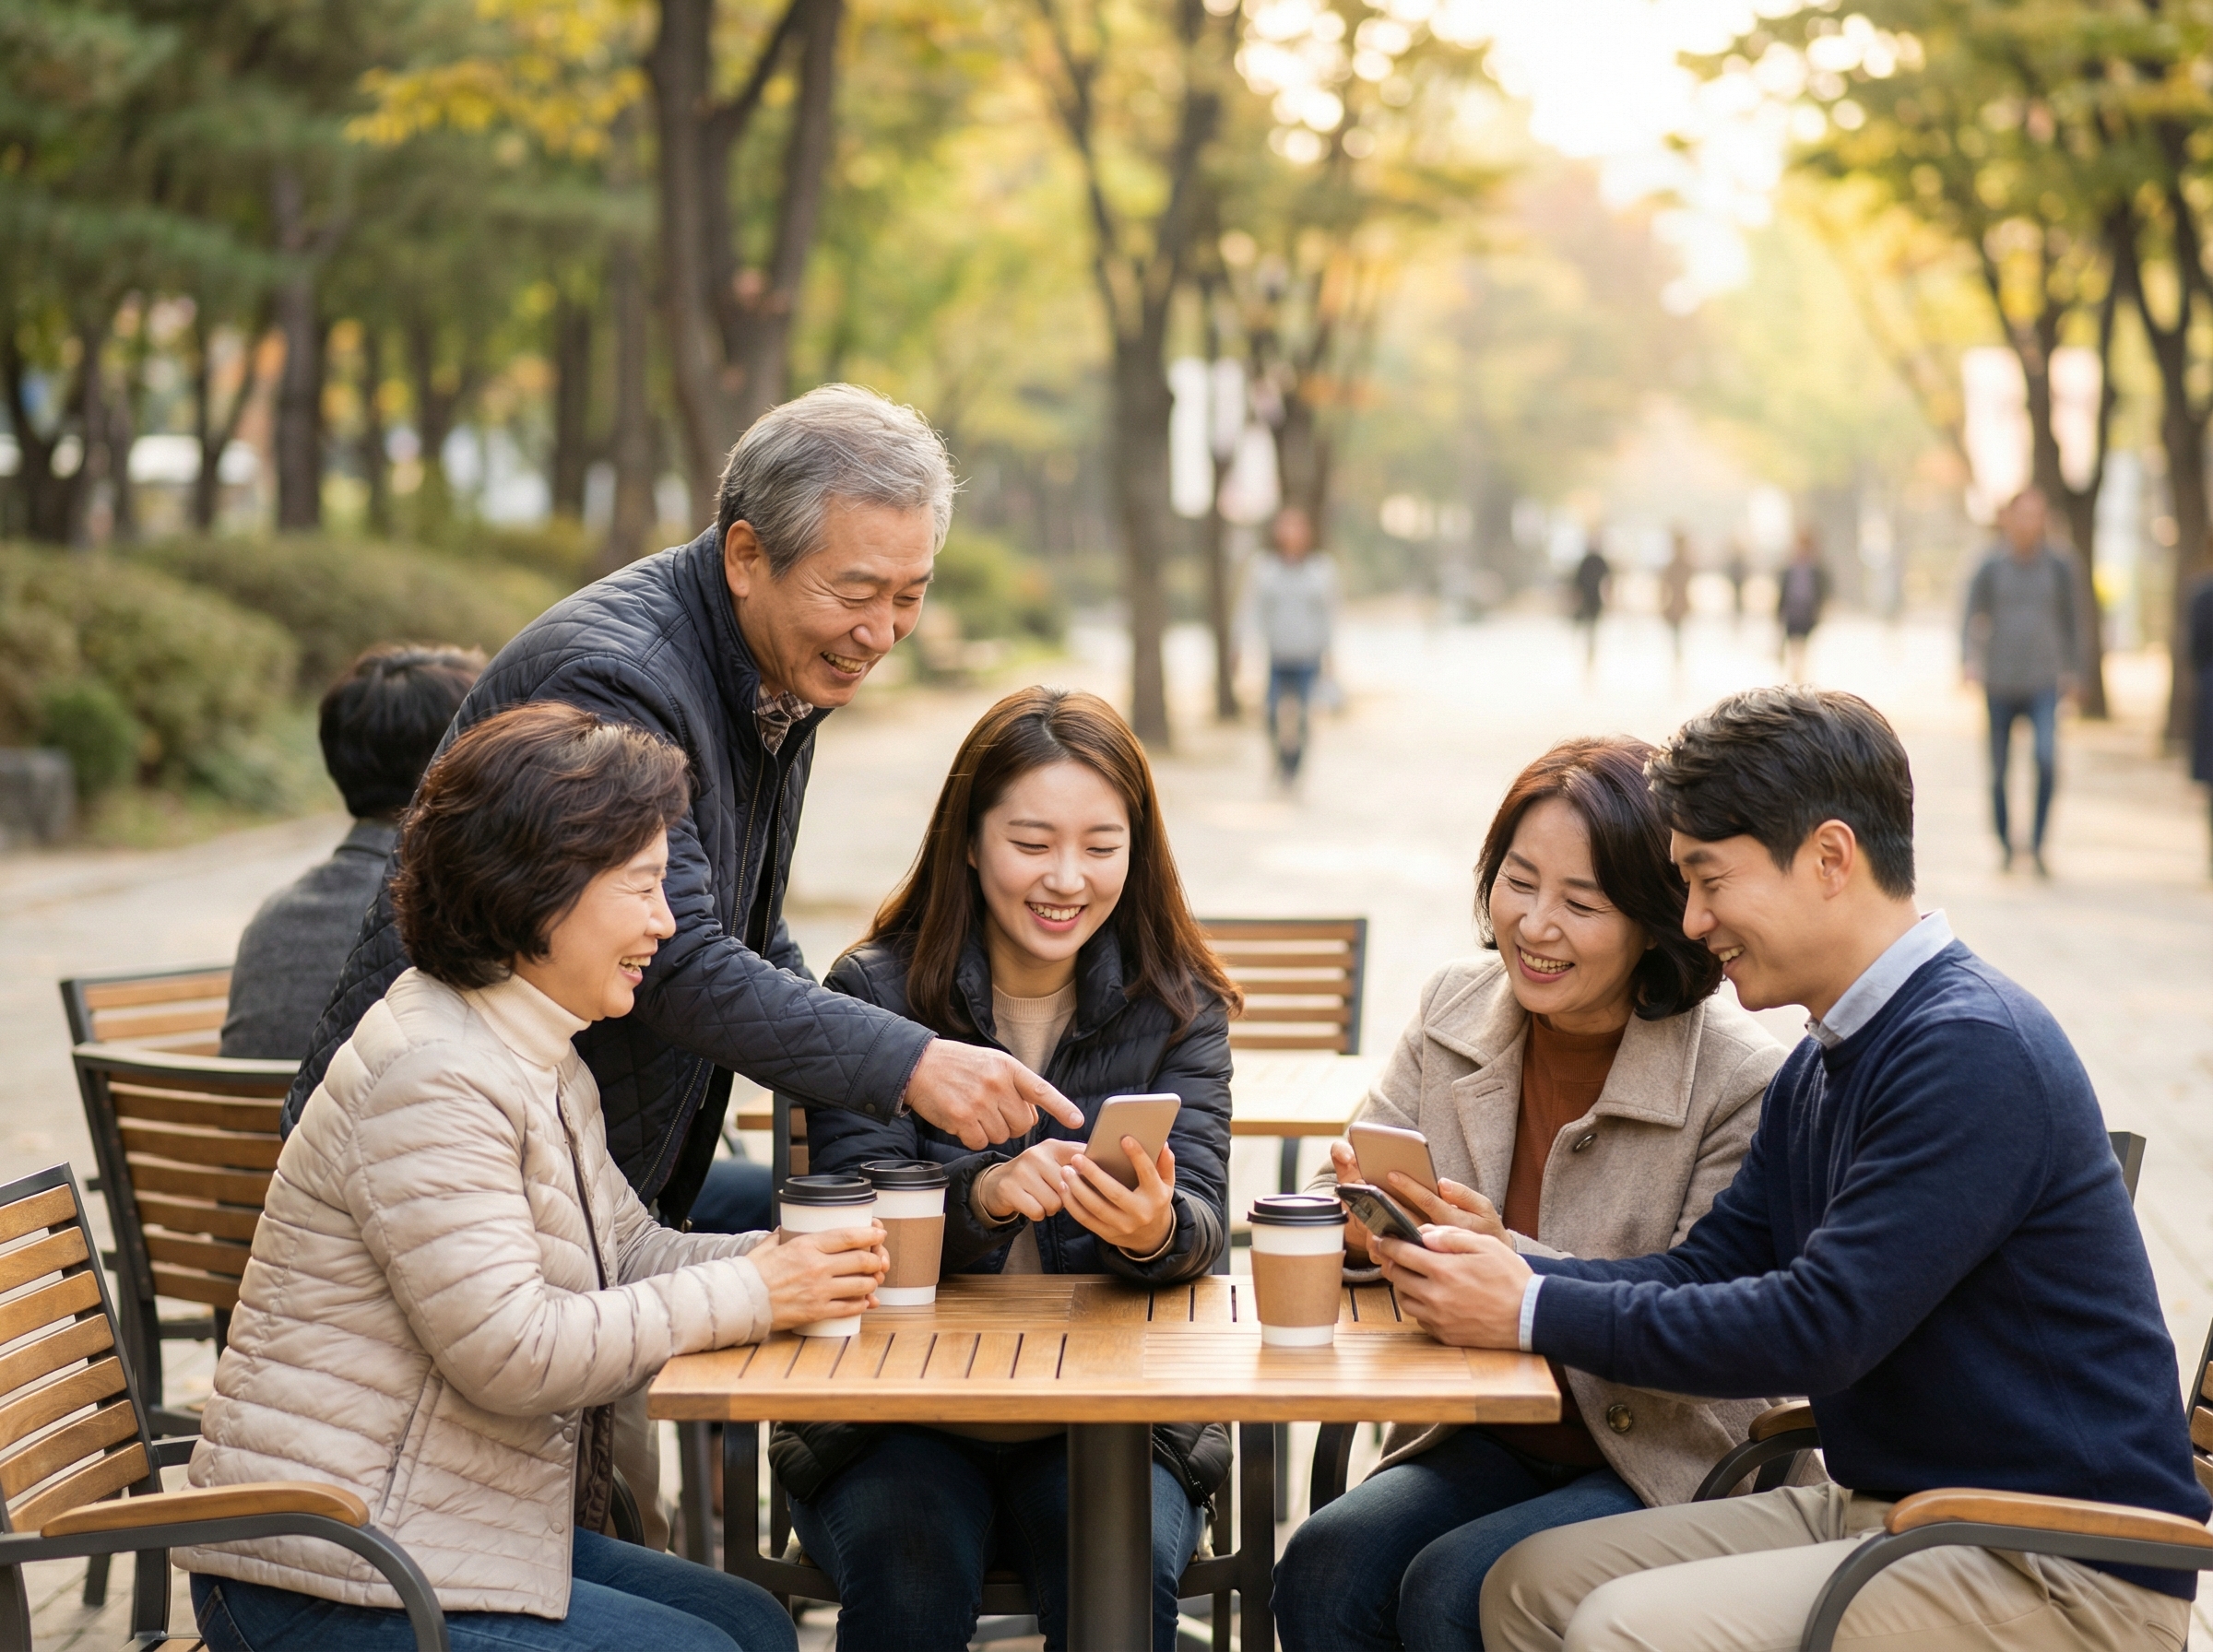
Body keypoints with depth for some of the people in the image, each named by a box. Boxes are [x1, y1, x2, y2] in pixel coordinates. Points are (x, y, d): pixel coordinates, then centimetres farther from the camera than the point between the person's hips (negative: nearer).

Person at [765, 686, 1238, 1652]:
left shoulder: (1178, 1009, 5)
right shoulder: (874, 993, -1)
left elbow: (1202, 1227, -7)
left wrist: (1156, 1229, -33)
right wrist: (981, 1197, -33)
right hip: (896, 1410, -1)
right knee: (911, 1571, -31)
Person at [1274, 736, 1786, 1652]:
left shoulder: (1742, 1084, -16)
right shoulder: (1454, 1009, 2)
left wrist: (1509, 1263, -31)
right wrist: (1361, 1224, -23)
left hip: (1669, 1467, -4)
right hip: (1486, 1440, 5)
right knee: (1322, 1572, -22)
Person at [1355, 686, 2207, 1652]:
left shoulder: (1975, 1053, -19)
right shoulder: (1821, 1065, 13)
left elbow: (1816, 1328, -23)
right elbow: (1707, 1270, 10)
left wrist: (1534, 1311, -18)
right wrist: (1504, 1270, -5)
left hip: (2064, 1573, -9)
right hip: (1880, 1507, 9)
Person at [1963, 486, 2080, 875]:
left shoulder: (2059, 565, 4)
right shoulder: (1991, 567, 1)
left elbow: (2070, 621, 13)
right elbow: (1973, 620, 3)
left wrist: (2072, 671, 14)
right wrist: (1970, 661, -13)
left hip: (2043, 684, 0)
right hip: (2000, 684, 0)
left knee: (2047, 758, -20)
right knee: (1999, 769, 7)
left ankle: (2037, 843, -9)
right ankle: (2005, 845, 24)